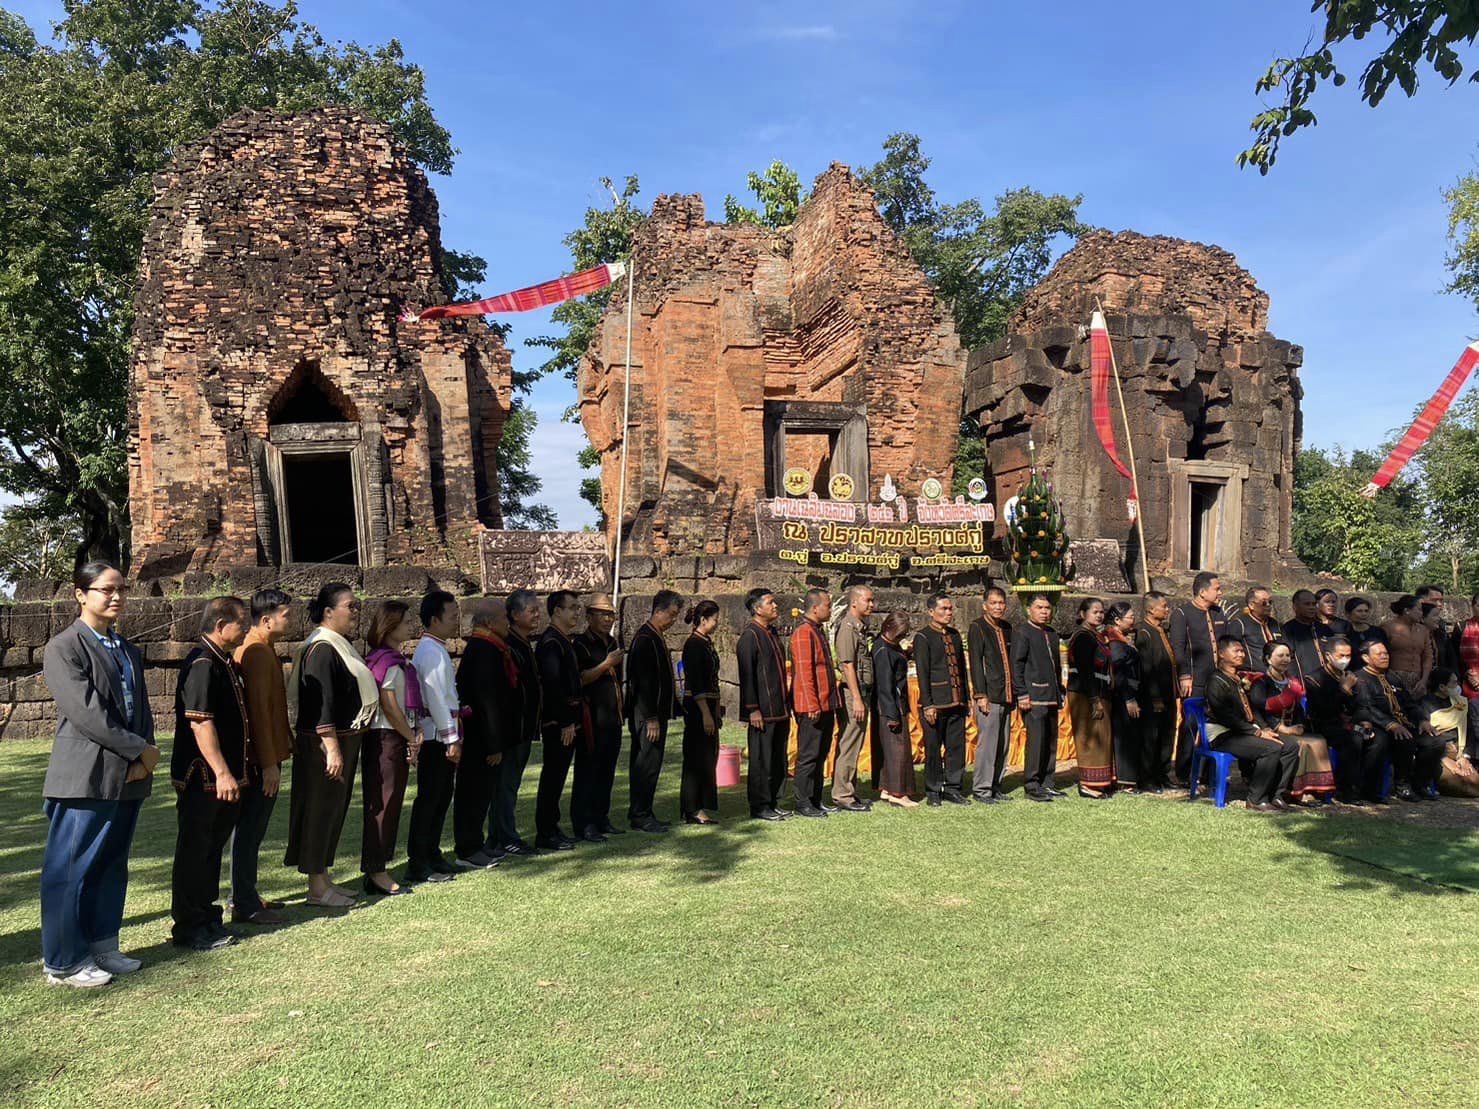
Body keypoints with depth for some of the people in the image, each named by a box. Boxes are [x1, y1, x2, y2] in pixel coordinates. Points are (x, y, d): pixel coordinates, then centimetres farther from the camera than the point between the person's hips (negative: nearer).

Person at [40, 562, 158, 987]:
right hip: (85, 777, -7)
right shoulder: (64, 647, -7)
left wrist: (143, 758, -2)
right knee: (69, 870, 2)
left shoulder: (129, 651, 16)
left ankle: (102, 947, 24)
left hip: (128, 777, 7)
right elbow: (86, 713, -16)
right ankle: (64, 962, 12)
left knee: (112, 868, 14)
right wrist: (140, 751, -13)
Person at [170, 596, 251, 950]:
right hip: (203, 778, -10)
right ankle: (188, 928, 11)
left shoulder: (224, 662, 14)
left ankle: (206, 918, 28)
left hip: (223, 779, 10)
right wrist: (221, 773, -25)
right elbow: (200, 723, -24)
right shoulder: (202, 663, -18)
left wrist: (235, 772, 23)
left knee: (212, 849, 17)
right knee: (194, 852, 1)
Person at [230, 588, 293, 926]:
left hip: (262, 755, 10)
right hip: (262, 758, -10)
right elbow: (259, 709, -22)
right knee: (250, 831, -3)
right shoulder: (257, 652, -17)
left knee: (250, 830, 16)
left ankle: (244, 896, 26)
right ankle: (245, 906, 4)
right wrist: (269, 763, -22)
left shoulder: (261, 649, 15)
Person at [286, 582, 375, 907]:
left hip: (343, 741, 10)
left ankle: (322, 878, 25)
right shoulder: (322, 649, -17)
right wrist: (332, 748, -25)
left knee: (334, 810, 15)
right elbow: (321, 704, -22)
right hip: (323, 744, -10)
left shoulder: (341, 646, 13)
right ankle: (317, 887, 8)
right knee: (320, 809, -1)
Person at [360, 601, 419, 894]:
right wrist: (412, 738, -11)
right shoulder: (387, 661, -14)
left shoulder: (398, 660, 16)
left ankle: (378, 870, 20)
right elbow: (389, 706, -19)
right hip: (385, 739, -10)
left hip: (398, 739, 10)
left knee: (390, 804, 13)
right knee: (383, 804, -4)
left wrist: (416, 733, 5)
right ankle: (376, 872, 3)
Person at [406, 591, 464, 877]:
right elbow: (436, 699, -20)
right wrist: (452, 739, -18)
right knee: (429, 799, -5)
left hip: (441, 736, 10)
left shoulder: (436, 649, 16)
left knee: (441, 797, 15)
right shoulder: (431, 652, -16)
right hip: (436, 736, -10)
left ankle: (432, 855, 24)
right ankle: (417, 864, 2)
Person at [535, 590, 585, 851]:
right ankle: (545, 834, 4)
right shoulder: (551, 643, -16)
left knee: (556, 776, 14)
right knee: (553, 776, -3)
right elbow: (553, 685, -22)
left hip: (567, 721, 10)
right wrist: (566, 722, -21)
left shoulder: (565, 641, 16)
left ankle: (551, 827, 22)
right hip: (557, 723, -10)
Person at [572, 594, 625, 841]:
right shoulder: (580, 645, -8)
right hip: (591, 719, -8)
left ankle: (601, 818, 19)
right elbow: (579, 679, -18)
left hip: (612, 718, 8)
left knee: (607, 771, 11)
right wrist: (606, 664, -20)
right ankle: (583, 823, 0)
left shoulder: (612, 644, 18)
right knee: (587, 771, -4)